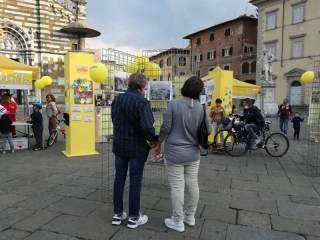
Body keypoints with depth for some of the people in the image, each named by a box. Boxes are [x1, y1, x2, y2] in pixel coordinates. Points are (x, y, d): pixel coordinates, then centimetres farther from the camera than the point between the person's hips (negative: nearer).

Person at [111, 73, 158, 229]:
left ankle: (117, 214, 26)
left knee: (119, 178, 15)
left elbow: (115, 120, 8)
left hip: (119, 145, 6)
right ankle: (133, 217, 19)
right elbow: (147, 126, -25)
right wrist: (154, 139, -8)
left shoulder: (117, 99, 4)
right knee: (135, 181, 6)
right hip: (136, 147, -6)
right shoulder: (141, 101, -18)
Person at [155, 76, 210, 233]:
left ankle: (178, 222, 18)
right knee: (192, 185, 15)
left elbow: (165, 128, -11)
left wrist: (159, 144, 4)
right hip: (193, 153, 4)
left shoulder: (173, 104, -14)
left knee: (177, 186, 5)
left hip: (174, 153, -4)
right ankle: (190, 217, 32)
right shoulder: (201, 108, -4)